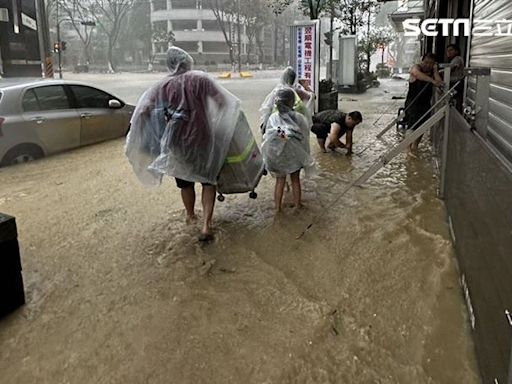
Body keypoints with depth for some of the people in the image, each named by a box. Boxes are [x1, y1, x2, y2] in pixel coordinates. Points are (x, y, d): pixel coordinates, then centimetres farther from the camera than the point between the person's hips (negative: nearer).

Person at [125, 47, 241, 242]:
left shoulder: (162, 86, -2)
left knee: (185, 182, 21)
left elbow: (143, 111, -7)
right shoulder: (200, 79, -7)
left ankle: (190, 216, 43)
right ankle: (206, 226, 0)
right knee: (208, 181, 11)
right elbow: (223, 101, -9)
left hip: (177, 142, 2)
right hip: (201, 138, -2)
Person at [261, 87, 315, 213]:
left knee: (280, 181, 17)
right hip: (294, 155, -1)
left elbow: (267, 138, -7)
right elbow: (305, 138, -9)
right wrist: (305, 157, 3)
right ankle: (297, 205, 30)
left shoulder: (273, 118, -12)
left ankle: (278, 207, 24)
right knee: (295, 180, 18)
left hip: (277, 156, 1)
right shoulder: (298, 118, -16)